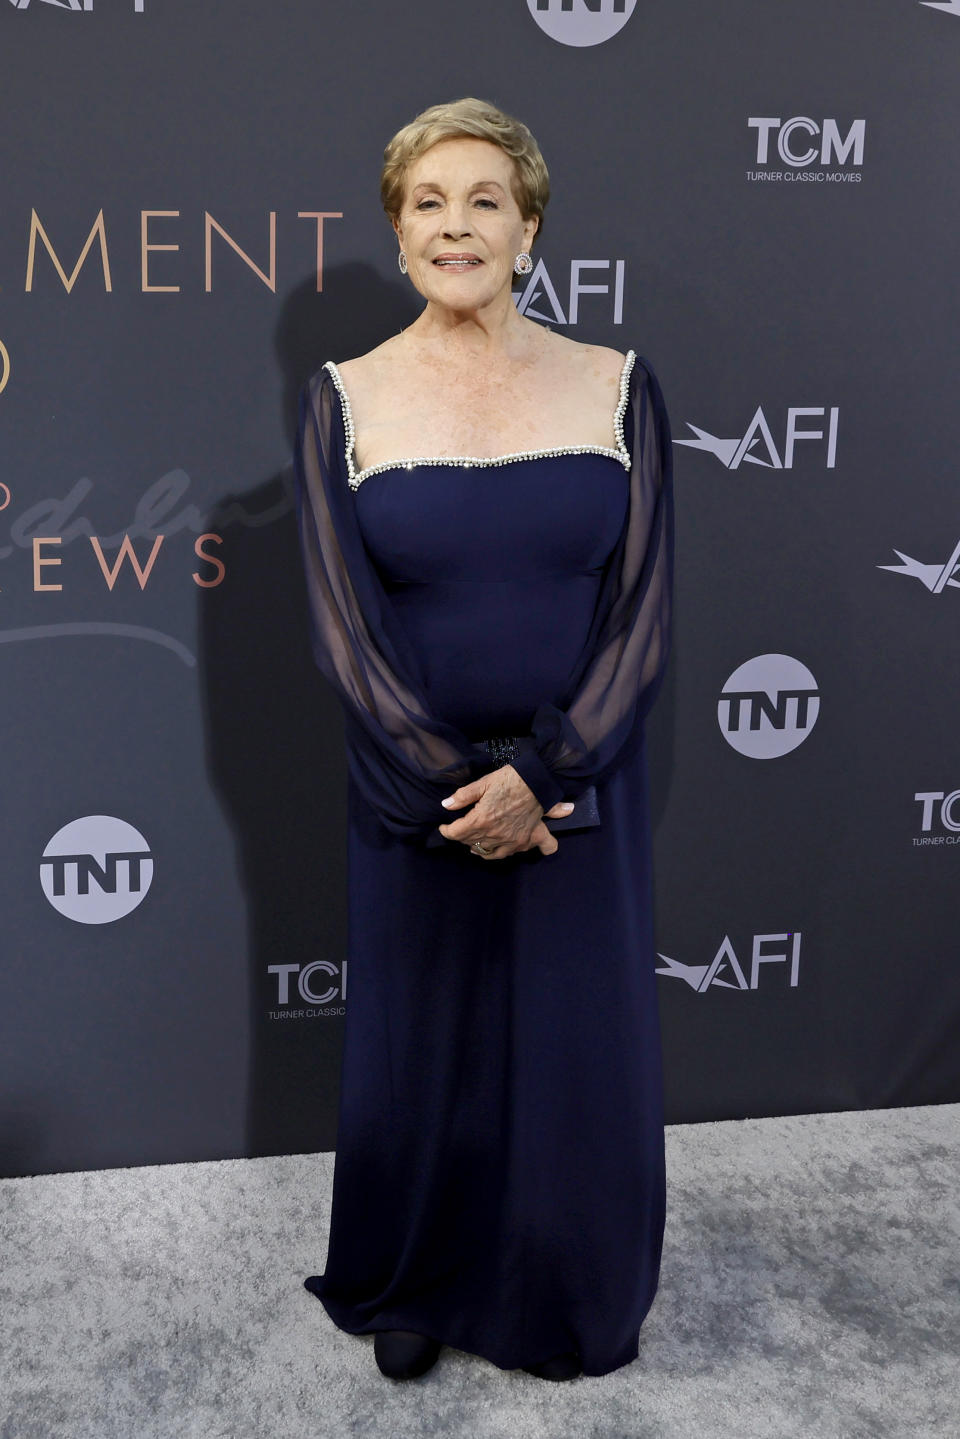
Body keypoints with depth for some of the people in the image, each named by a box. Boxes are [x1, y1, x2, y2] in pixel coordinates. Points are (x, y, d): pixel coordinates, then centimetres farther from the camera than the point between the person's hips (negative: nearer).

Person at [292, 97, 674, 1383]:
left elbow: (645, 611, -5)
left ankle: (571, 1305, 38)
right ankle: (412, 1289, 40)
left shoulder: (617, 386, -2)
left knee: (581, 1053, 11)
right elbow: (342, 626, -7)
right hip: (414, 797, 0)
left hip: (581, 788, 1)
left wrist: (540, 773, -15)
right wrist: (452, 787, -13)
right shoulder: (345, 397, -3)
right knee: (419, 1049, 13)